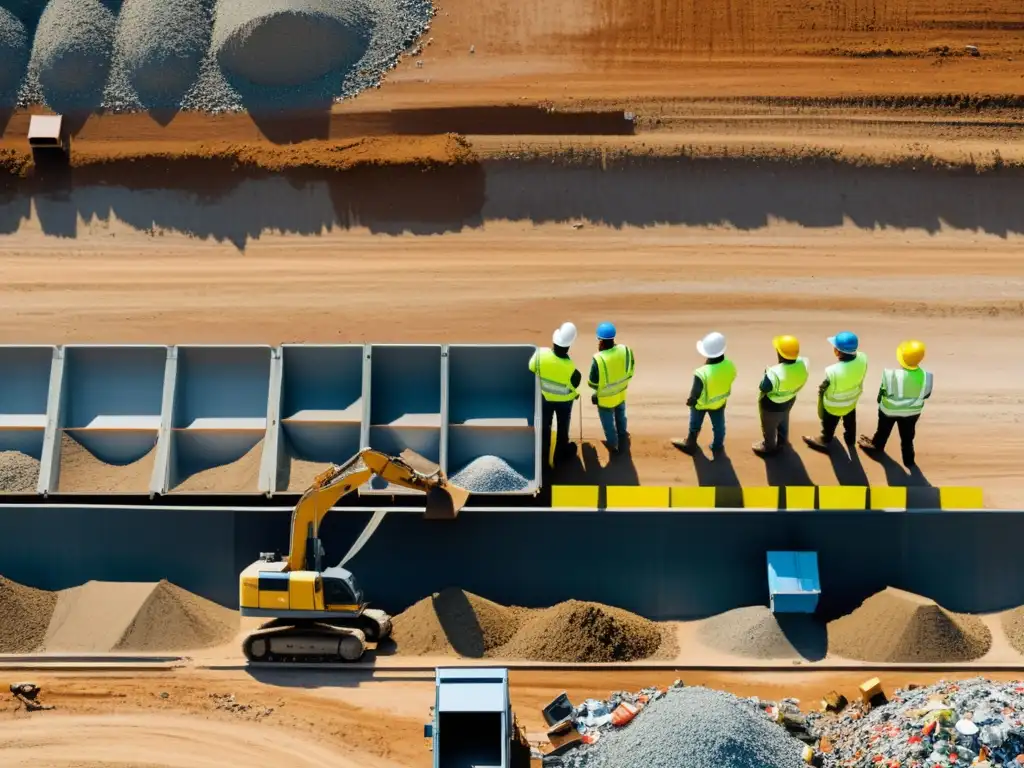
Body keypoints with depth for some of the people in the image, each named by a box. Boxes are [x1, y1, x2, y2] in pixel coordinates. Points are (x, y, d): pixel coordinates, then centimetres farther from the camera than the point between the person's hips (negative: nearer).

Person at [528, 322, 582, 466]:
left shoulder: (541, 354, -32)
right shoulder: (570, 366, -38)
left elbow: (532, 368, -11)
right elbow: (576, 382, -19)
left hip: (545, 396, 2)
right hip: (564, 400, -2)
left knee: (545, 425, 26)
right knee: (563, 426, 25)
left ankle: (543, 454, 45)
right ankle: (560, 453, 46)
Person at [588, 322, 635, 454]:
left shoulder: (598, 359, -36)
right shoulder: (625, 350, -22)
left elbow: (593, 384, -23)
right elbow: (630, 371, -4)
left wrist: (599, 388, 0)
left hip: (605, 398, -4)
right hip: (621, 393, 4)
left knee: (608, 423, 23)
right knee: (620, 418, 32)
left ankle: (613, 445, 45)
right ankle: (622, 439, 55)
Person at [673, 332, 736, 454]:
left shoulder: (702, 373, -44)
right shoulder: (730, 366, -29)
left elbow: (695, 392, -27)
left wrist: (690, 401, -5)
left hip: (701, 404, -3)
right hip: (720, 401, 3)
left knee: (695, 424, 28)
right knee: (718, 424, 30)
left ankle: (691, 443, 53)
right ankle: (718, 445, 55)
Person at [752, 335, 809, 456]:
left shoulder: (775, 373, -45)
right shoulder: (803, 364, -27)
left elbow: (763, 388, -26)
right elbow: (800, 383, -7)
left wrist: (767, 374, -11)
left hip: (772, 405, -6)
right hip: (789, 400, 6)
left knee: (769, 427, 27)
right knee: (783, 420, 37)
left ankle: (769, 447, 54)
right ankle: (782, 440, 65)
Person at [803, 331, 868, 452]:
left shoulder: (833, 371, -45)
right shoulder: (862, 358, -30)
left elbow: (823, 388, -25)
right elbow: (859, 376, -8)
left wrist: (820, 390, -4)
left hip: (834, 405, -4)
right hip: (852, 399, 5)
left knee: (829, 424, 29)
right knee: (850, 422, 35)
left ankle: (825, 441, 58)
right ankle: (850, 439, 64)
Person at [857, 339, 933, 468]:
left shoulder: (891, 375, -35)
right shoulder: (926, 376, -26)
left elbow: (883, 392, -18)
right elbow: (926, 395, -7)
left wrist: (880, 401, 4)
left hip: (889, 409, -1)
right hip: (912, 411, 1)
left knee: (883, 430, 29)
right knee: (907, 437, 25)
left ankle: (877, 444, 57)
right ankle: (909, 461, 43)